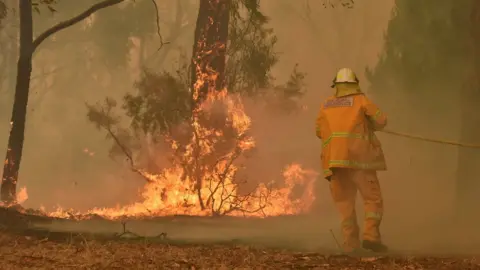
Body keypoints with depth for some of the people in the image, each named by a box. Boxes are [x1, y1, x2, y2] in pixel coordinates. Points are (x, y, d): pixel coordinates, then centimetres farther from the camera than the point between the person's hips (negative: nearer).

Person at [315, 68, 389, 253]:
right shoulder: (360, 100, 8)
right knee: (373, 199, 1)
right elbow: (381, 121, 4)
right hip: (358, 156, -3)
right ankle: (370, 236, -16)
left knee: (344, 202, 9)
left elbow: (319, 132, 23)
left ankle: (351, 243, 3)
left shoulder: (326, 105, 18)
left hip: (333, 159, 4)